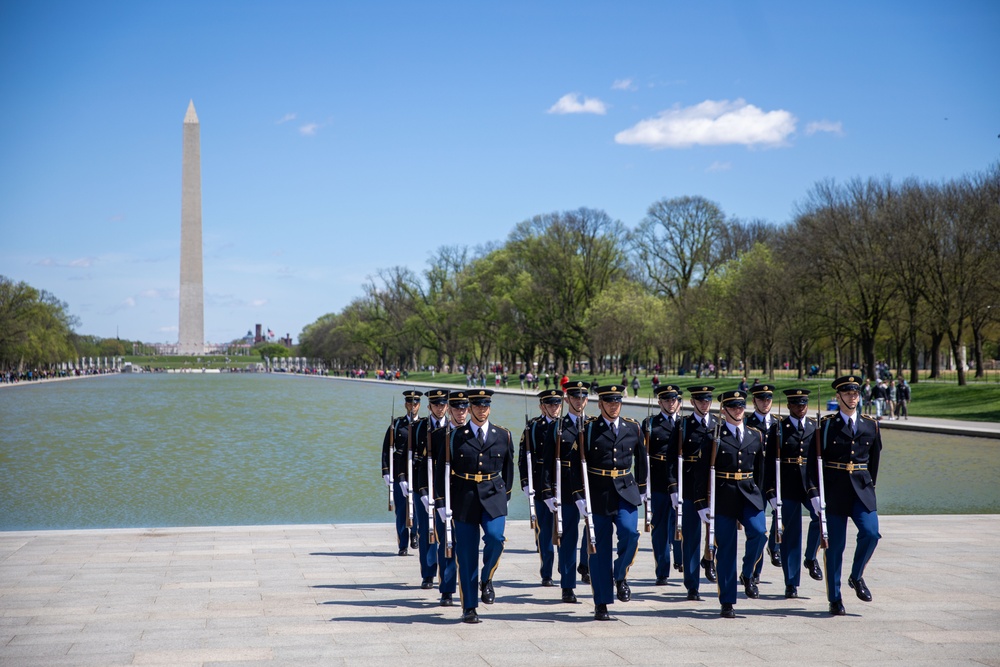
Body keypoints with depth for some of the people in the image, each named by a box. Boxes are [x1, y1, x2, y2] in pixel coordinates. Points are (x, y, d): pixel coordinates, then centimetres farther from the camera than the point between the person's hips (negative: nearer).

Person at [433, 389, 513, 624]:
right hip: (464, 498, -1)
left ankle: (487, 580, 5)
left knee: (495, 537, -24)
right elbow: (442, 470, 4)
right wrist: (442, 502, 0)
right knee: (466, 554, 1)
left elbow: (508, 469, 15)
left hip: (493, 497, 1)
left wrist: (505, 497, 12)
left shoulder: (503, 436, 7)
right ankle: (469, 608, 12)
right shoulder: (455, 436, 1)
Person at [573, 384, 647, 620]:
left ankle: (620, 576, 6)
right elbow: (577, 464, -2)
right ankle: (601, 604, 10)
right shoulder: (588, 429, -1)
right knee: (600, 548, 2)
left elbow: (641, 460, 17)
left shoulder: (633, 428, 7)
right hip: (598, 492, -1)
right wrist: (580, 495, -7)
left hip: (625, 490, 2)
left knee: (629, 532, -23)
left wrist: (641, 489, 16)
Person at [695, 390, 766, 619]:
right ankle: (727, 603, 9)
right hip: (723, 497, -3)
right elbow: (702, 471, -4)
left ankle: (747, 574, 6)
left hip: (750, 495, 3)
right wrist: (702, 503, -8)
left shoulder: (756, 436, 10)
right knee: (726, 549, 0)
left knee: (758, 532, -22)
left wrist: (759, 495, 16)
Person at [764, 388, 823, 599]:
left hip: (811, 483, 2)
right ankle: (791, 584, 9)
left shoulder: (816, 427, 10)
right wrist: (771, 491, -8)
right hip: (788, 486, -2)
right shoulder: (779, 429, 2)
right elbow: (770, 462, -1)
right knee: (790, 534, 1)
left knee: (822, 516, -25)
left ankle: (811, 558, -1)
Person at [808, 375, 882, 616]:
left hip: (862, 489, 2)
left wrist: (870, 485, 14)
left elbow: (874, 459, 18)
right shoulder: (827, 425, -1)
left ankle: (857, 576, 9)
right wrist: (814, 492, -12)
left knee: (871, 532, -17)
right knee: (835, 545, 1)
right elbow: (813, 460, -5)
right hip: (834, 489, -2)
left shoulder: (871, 426, 8)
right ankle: (835, 599, 11)